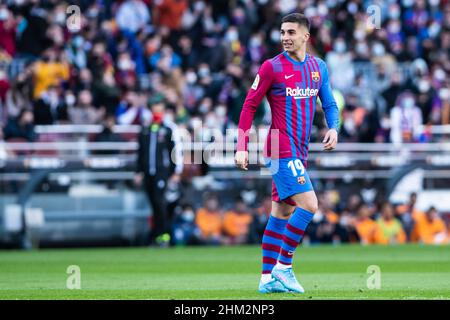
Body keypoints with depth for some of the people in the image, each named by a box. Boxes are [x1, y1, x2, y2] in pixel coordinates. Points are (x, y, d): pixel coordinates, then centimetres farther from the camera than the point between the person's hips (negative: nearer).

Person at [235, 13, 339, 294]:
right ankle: (283, 266, -10)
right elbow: (249, 107, -4)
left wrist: (333, 128, -4)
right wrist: (242, 147, -10)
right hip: (282, 151, -7)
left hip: (299, 153, 7)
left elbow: (329, 104, 18)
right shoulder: (272, 67, -7)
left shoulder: (318, 67, 10)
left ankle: (267, 279, 13)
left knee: (282, 213, 9)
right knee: (309, 205, -18)